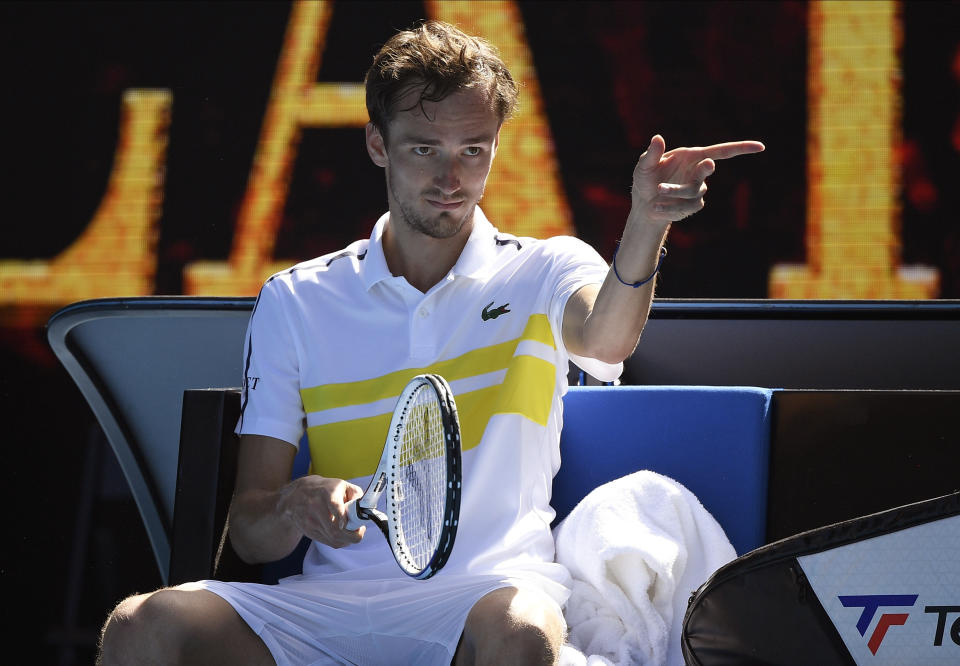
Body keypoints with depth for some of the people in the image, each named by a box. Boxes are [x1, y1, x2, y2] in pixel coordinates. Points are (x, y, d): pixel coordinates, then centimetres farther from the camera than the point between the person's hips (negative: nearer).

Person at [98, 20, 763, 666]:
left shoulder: (544, 272, 7)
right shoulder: (293, 302, 11)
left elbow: (605, 336, -20)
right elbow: (248, 533, 7)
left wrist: (646, 225, -41)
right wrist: (295, 508, -18)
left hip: (487, 590, -1)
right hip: (334, 593, 2)